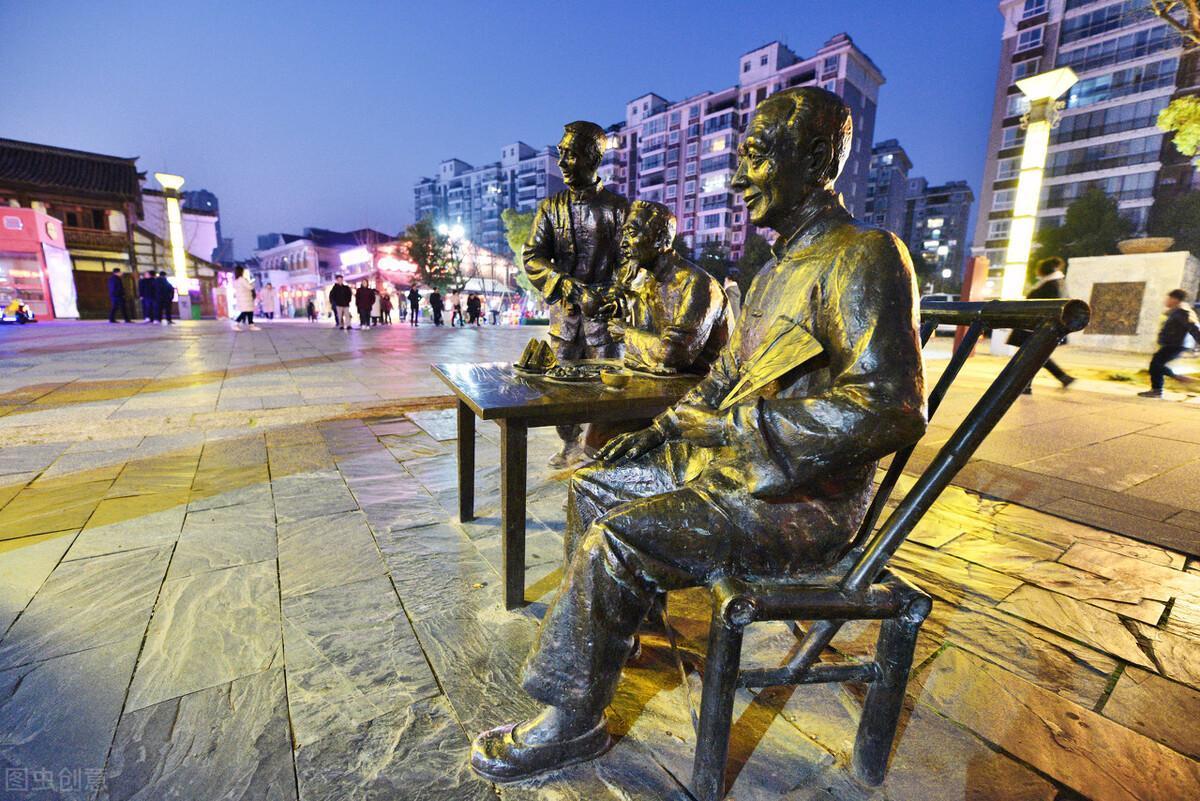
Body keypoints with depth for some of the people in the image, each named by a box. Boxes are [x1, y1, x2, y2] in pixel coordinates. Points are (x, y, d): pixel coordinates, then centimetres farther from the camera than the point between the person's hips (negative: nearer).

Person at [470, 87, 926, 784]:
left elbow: (892, 408, -24)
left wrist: (734, 428, -22)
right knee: (592, 485, 8)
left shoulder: (863, 256, -13)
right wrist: (658, 432, 6)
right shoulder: (779, 269, 17)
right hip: (734, 466, 9)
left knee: (616, 539, -22)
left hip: (800, 504, -9)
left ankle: (571, 722, 2)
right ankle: (602, 637, 22)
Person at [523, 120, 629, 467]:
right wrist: (573, 288, -14)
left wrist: (604, 296, -19)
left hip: (603, 308, -2)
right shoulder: (551, 207, 11)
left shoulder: (616, 206, 3)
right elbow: (532, 258, 1)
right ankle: (570, 445, 19)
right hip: (563, 308, 3)